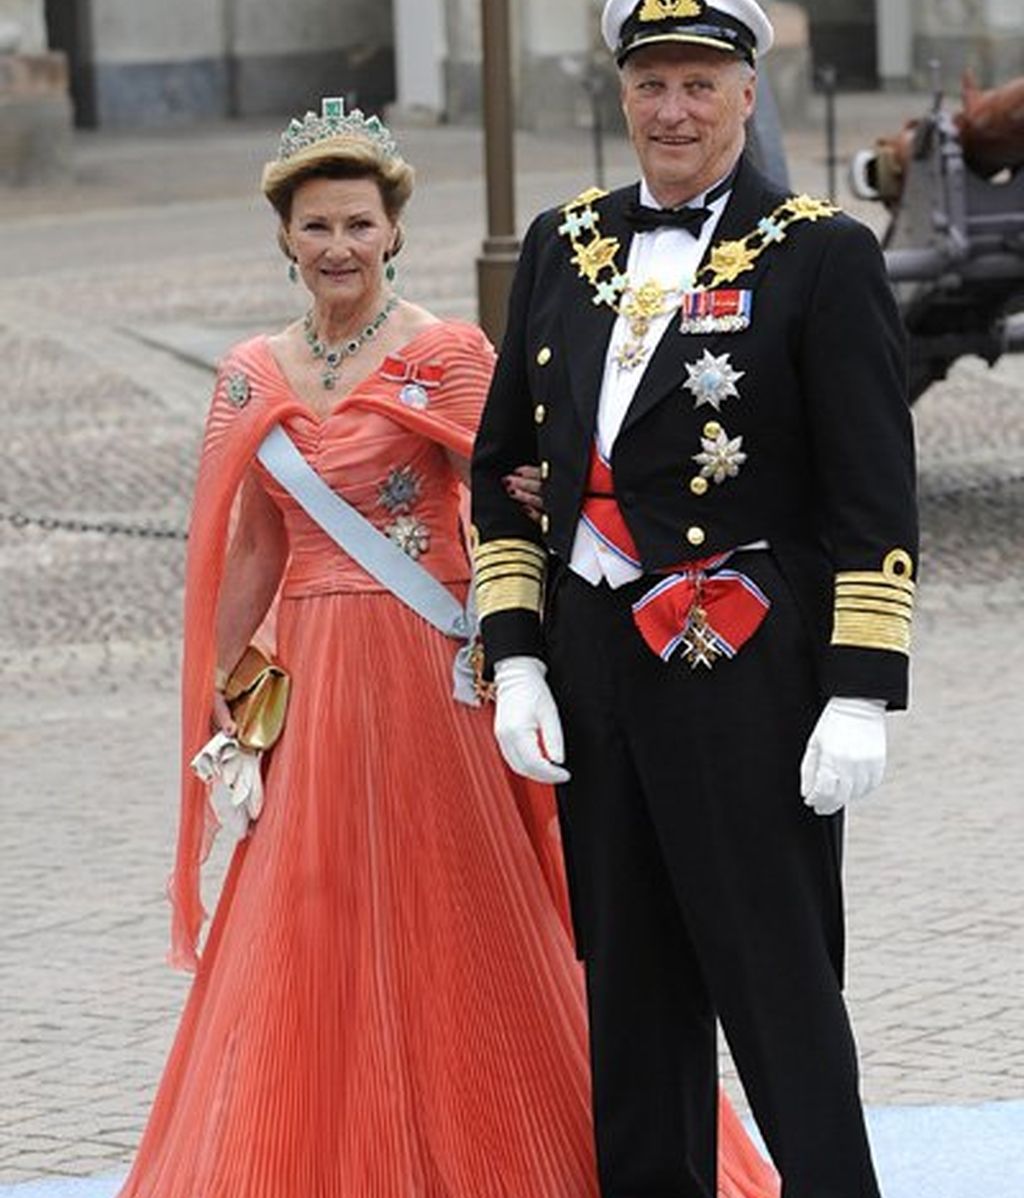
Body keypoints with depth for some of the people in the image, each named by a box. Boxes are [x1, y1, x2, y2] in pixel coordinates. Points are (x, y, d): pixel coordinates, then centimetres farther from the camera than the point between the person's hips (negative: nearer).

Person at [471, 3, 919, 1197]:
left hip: (745, 677, -5)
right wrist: (515, 658, 6)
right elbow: (503, 465, 14)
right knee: (629, 995, 12)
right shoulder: (564, 246, 10)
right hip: (592, 665, 5)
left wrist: (859, 697, -13)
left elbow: (873, 499, -7)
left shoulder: (823, 255, -5)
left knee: (778, 990, 0)